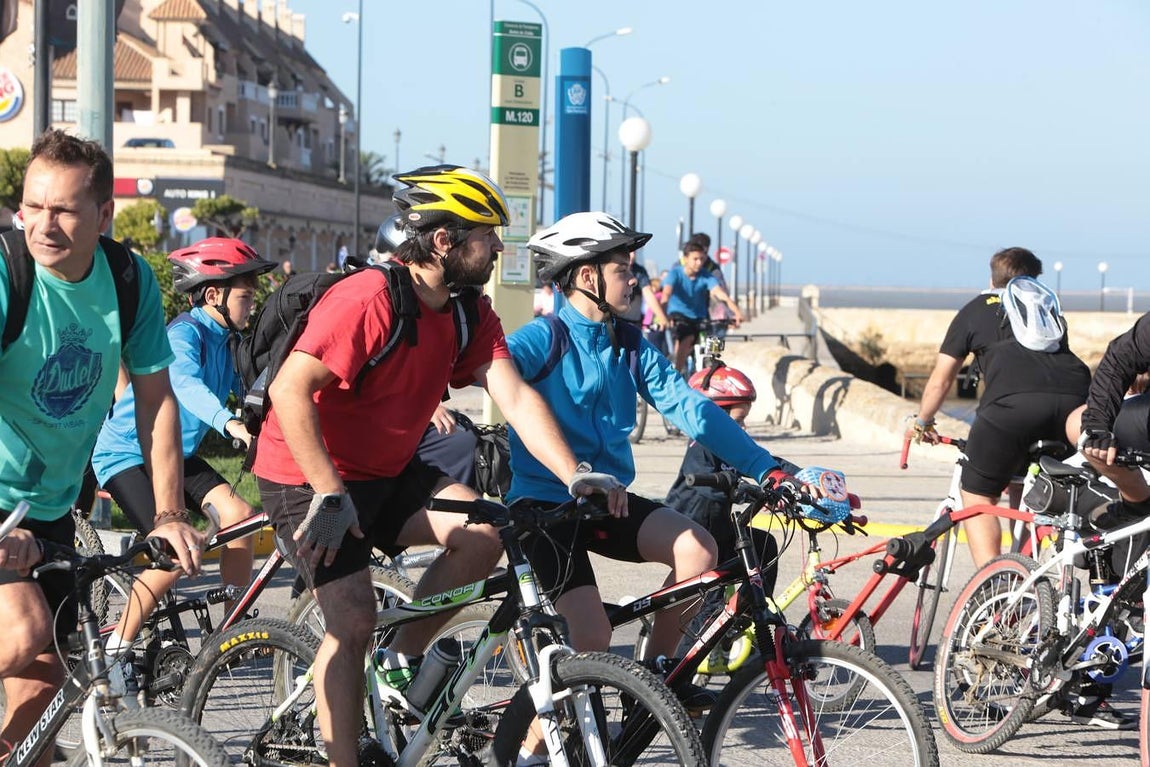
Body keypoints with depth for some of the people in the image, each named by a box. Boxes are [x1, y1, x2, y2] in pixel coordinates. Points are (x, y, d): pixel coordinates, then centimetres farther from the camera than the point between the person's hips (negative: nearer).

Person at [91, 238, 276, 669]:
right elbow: (186, 384, -42)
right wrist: (230, 424, -58)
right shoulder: (185, 333, -23)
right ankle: (116, 650, -8)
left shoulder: (224, 340, 5)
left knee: (238, 514, -13)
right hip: (127, 453, -8)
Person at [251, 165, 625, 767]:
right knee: (353, 622, -14)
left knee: (482, 531, -15)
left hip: (388, 472, 7)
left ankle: (404, 662, 3)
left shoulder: (469, 312, -1)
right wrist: (329, 495, -32)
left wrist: (575, 476, -22)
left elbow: (515, 397, -8)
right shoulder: (367, 299, -25)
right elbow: (288, 389, -29)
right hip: (309, 477, -7)